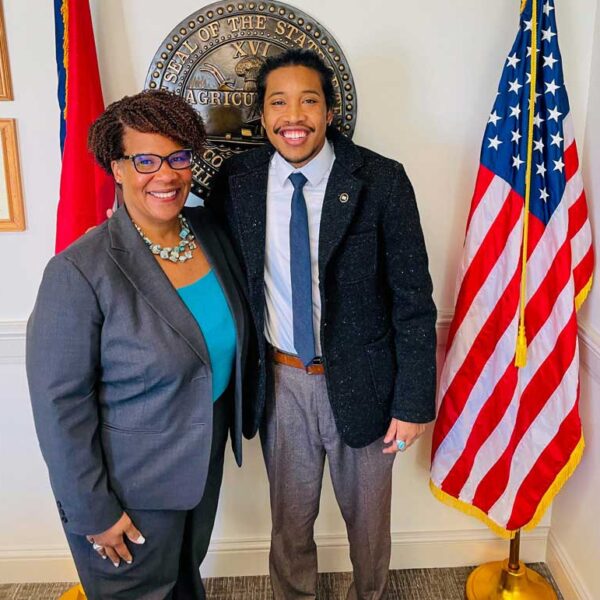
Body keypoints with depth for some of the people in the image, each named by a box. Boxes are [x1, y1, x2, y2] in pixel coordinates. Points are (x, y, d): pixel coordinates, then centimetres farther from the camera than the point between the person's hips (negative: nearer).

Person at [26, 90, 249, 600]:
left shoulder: (209, 231, -7)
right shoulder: (79, 272, -26)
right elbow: (59, 403, -20)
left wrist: (235, 417, 8)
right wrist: (92, 510, -15)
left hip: (206, 458, 6)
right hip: (132, 484, -5)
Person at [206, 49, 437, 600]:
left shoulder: (381, 181, -14)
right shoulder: (237, 181, -6)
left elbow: (413, 299, -11)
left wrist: (414, 402, -11)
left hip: (359, 381, -1)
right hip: (280, 380, 2)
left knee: (367, 515, 22)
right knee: (290, 516, 22)